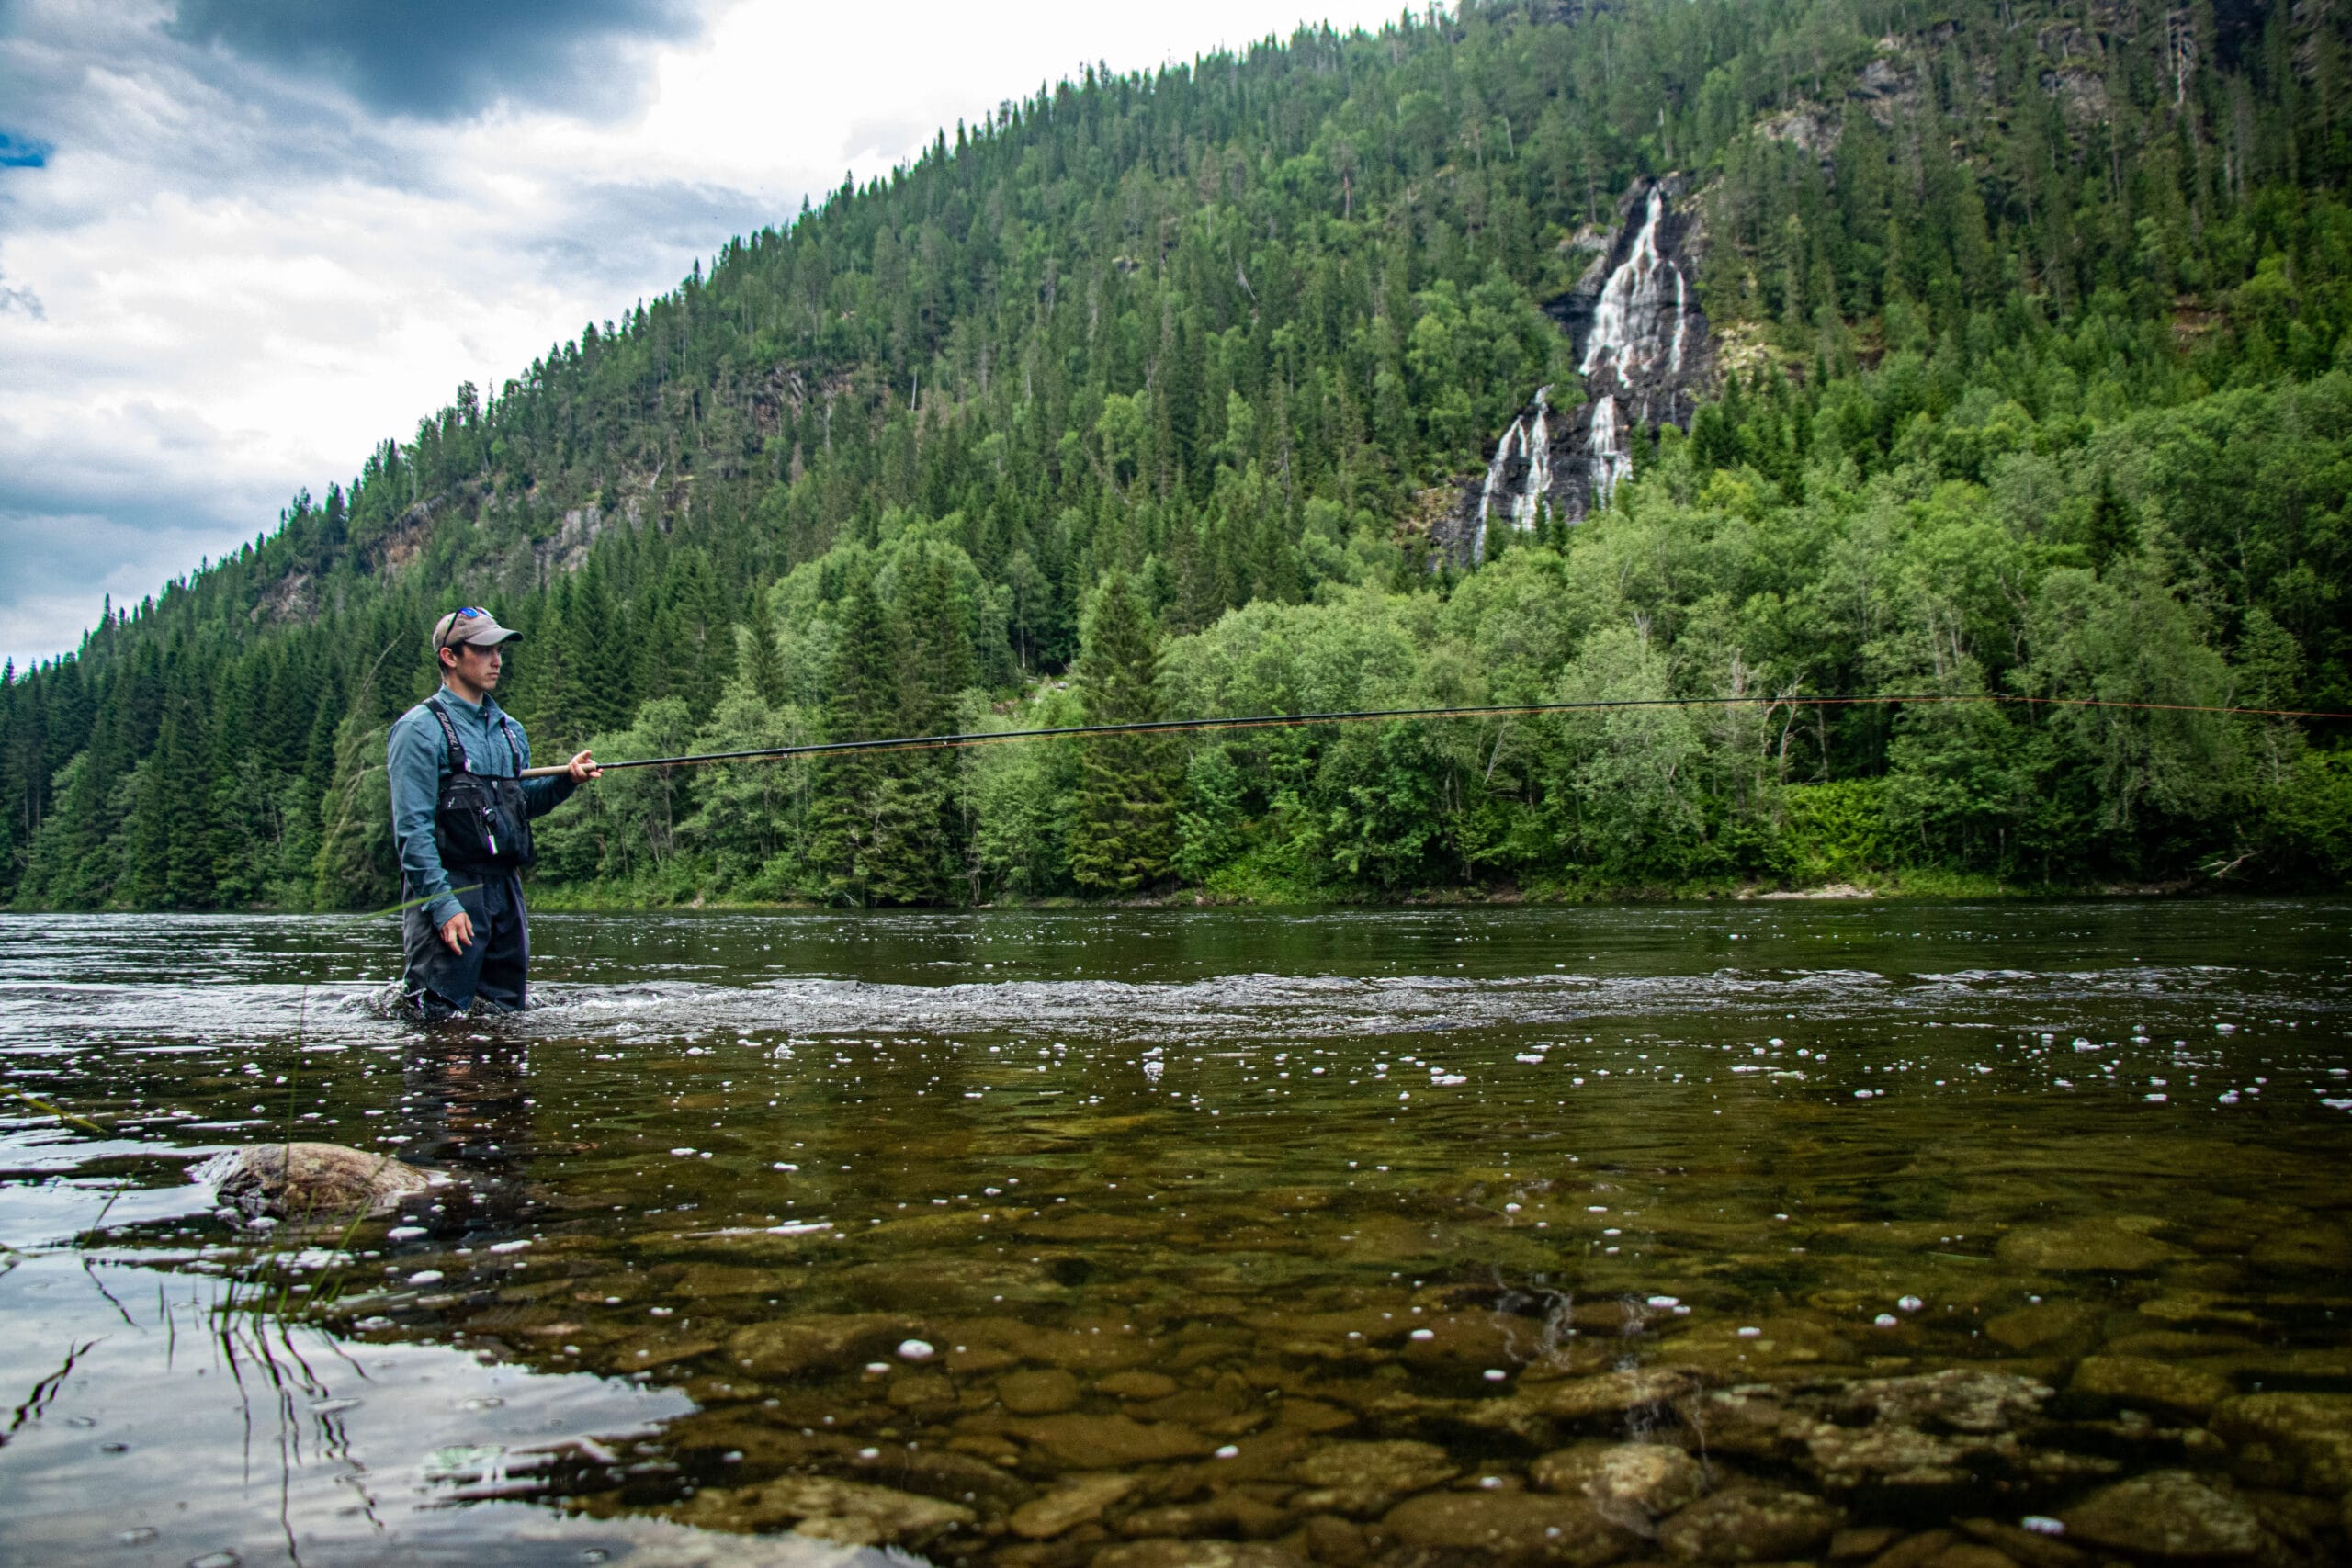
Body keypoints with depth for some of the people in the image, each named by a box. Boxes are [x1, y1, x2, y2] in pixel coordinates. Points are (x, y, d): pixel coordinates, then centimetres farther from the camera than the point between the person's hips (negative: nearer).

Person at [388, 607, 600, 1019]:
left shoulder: (510, 731, 17)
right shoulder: (421, 728, -6)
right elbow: (411, 828, -12)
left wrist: (566, 779, 3)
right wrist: (443, 905, -20)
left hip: (507, 890, 7)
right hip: (449, 890, -7)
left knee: (508, 1014, 11)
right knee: (442, 1022, -8)